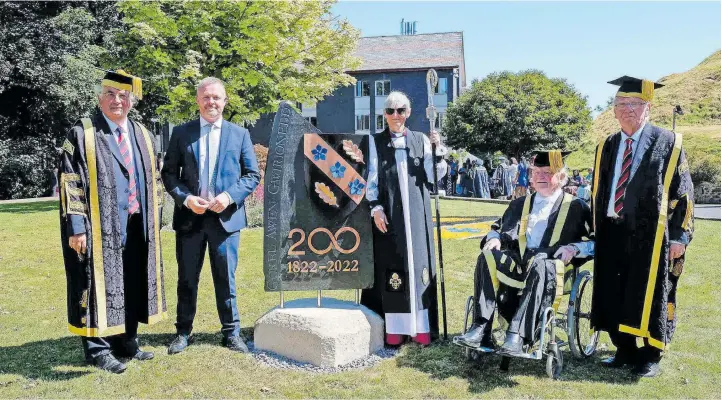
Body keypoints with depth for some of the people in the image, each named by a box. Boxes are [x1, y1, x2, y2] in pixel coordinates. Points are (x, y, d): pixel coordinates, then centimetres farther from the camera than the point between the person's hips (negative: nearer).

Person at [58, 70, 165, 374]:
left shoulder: (142, 135, 11)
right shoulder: (82, 135, -5)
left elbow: (153, 179, 16)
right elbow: (70, 183, -9)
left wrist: (154, 218, 10)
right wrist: (76, 226, -16)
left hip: (137, 225, 6)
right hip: (101, 226, -5)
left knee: (132, 285, 13)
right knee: (101, 285, 2)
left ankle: (127, 341, 27)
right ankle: (98, 349, 15)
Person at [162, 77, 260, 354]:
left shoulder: (239, 134, 5)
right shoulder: (181, 133, 6)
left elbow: (252, 174, 4)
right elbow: (169, 173, 5)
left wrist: (230, 196, -11)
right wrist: (185, 199, -11)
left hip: (226, 216, -1)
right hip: (189, 216, 1)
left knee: (226, 278, 7)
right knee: (187, 279, 10)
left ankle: (231, 332, 20)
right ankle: (183, 332, 24)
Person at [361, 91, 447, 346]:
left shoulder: (421, 140, 9)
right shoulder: (376, 142, 6)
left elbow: (434, 177, 4)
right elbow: (371, 180, 3)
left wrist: (437, 151, -8)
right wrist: (376, 208, -8)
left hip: (416, 214, 2)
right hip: (388, 215, -1)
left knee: (418, 263, 3)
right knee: (391, 268, 0)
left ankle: (420, 326, 10)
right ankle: (395, 328, 6)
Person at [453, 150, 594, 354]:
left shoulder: (576, 207, 11)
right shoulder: (519, 204, 23)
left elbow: (595, 241, 6)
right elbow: (498, 228, 27)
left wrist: (574, 248, -14)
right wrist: (494, 238, 4)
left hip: (552, 267, -4)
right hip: (520, 262, 4)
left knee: (540, 264, -39)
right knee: (488, 258, -26)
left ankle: (518, 335, -44)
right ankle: (480, 329, -32)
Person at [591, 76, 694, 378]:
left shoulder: (668, 143, -1)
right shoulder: (607, 147, 11)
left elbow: (683, 193, -3)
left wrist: (680, 236, -9)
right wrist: (598, 231, 9)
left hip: (651, 235, -4)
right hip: (613, 235, 4)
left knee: (648, 297, 4)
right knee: (616, 295, 9)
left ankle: (649, 357, 19)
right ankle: (625, 351, 24)